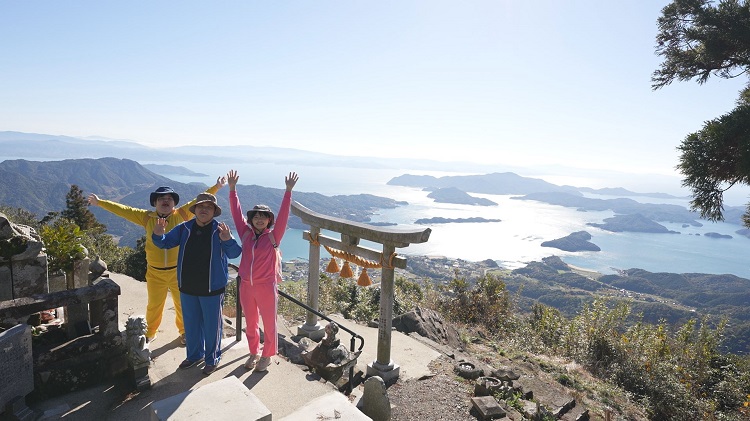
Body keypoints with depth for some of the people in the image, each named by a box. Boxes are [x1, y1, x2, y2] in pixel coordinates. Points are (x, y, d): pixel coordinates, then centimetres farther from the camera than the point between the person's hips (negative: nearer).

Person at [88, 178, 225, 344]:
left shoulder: (182, 215, -6)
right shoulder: (147, 217, 0)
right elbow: (123, 210, 4)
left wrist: (216, 187, -12)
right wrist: (100, 203, 7)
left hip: (178, 271, -1)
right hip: (154, 273, 1)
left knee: (182, 304, 13)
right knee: (154, 305, 18)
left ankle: (184, 331, 34)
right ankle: (150, 333, 40)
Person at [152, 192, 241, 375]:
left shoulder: (220, 230, -12)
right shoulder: (184, 229, 0)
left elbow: (234, 253, -22)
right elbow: (165, 243, 6)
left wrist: (227, 240, -44)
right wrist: (158, 235, -18)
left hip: (212, 289, -4)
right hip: (187, 288, 4)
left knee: (212, 325, 10)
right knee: (191, 324, 21)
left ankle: (212, 359, 30)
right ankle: (194, 354, 43)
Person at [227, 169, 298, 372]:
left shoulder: (273, 237, -8)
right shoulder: (245, 234, 2)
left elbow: (283, 215, -17)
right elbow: (236, 213, 2)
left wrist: (288, 191, -26)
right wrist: (232, 189, -2)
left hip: (266, 286, -4)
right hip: (246, 286, 4)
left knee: (269, 323, 9)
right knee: (251, 323, 18)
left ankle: (267, 356, 28)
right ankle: (253, 353, 37)